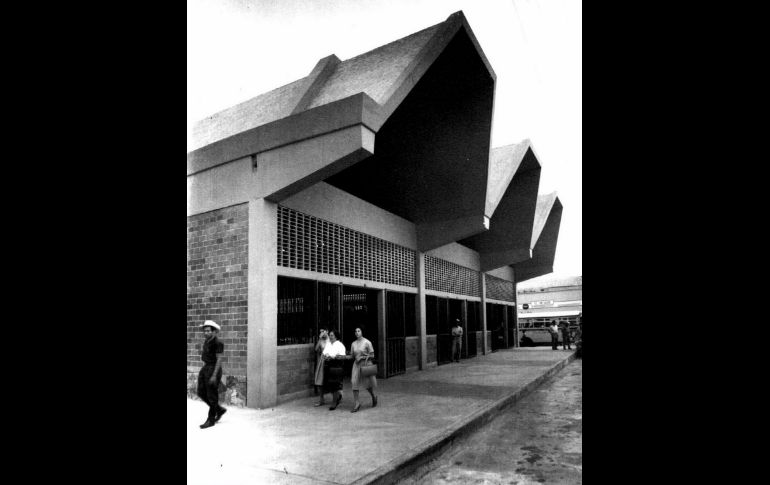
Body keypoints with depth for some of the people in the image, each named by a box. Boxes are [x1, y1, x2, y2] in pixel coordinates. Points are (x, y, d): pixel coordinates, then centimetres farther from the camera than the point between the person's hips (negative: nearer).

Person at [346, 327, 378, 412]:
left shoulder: (367, 342, -8)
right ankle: (356, 403, -1)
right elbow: (352, 356, 9)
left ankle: (374, 396, 34)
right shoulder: (353, 343, 5)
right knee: (354, 382, -8)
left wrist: (362, 357, -17)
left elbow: (372, 355, -6)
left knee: (368, 384, 4)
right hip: (356, 364, 4)